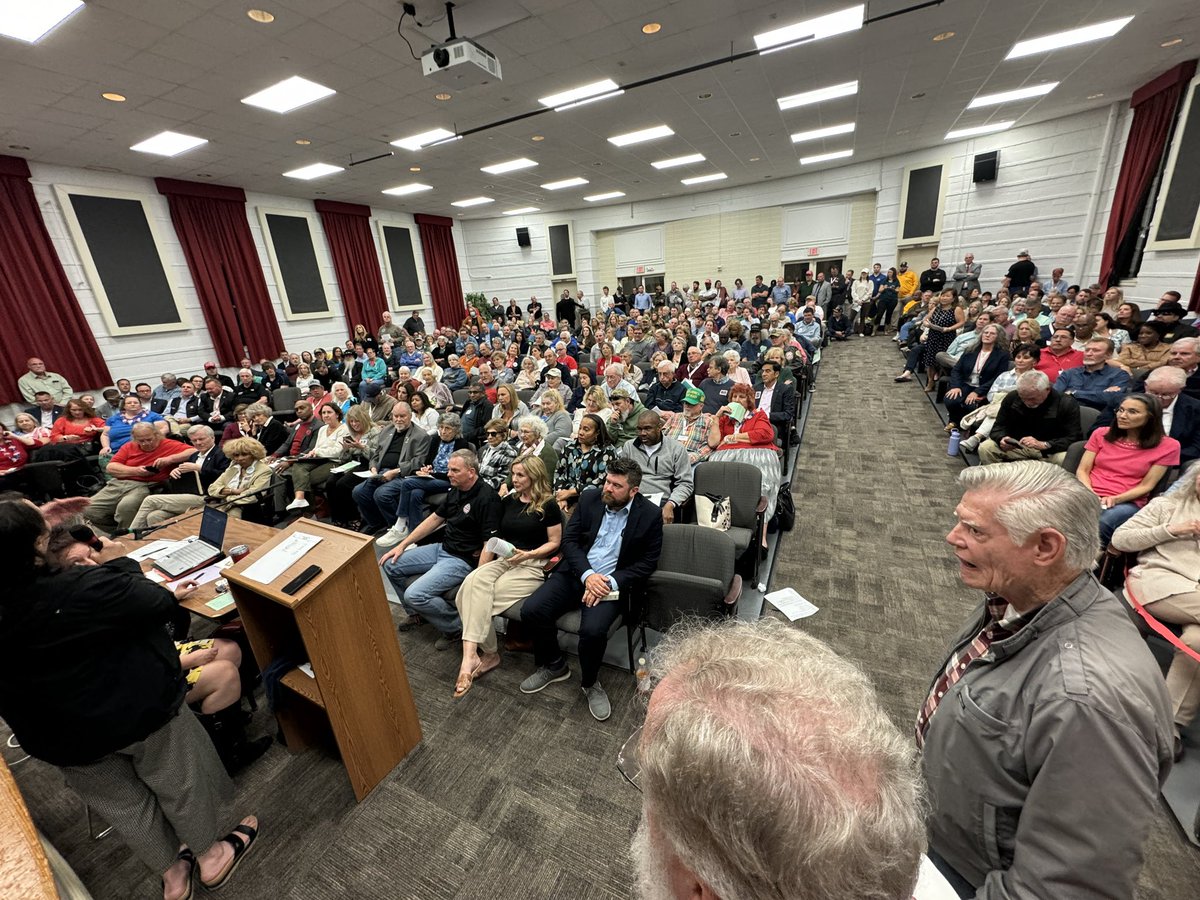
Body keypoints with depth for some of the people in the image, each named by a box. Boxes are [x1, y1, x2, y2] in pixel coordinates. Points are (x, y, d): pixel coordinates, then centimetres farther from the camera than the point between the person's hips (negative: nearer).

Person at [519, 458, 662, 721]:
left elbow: (647, 562, -4)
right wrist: (587, 575, -15)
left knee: (592, 630, -29)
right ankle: (554, 666, 14)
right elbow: (569, 540, 1)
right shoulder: (589, 498, 1)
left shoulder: (650, 515, -6)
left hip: (611, 583, -3)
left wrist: (610, 583, -15)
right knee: (531, 611, -16)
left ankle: (590, 682, 6)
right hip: (575, 572, 4)